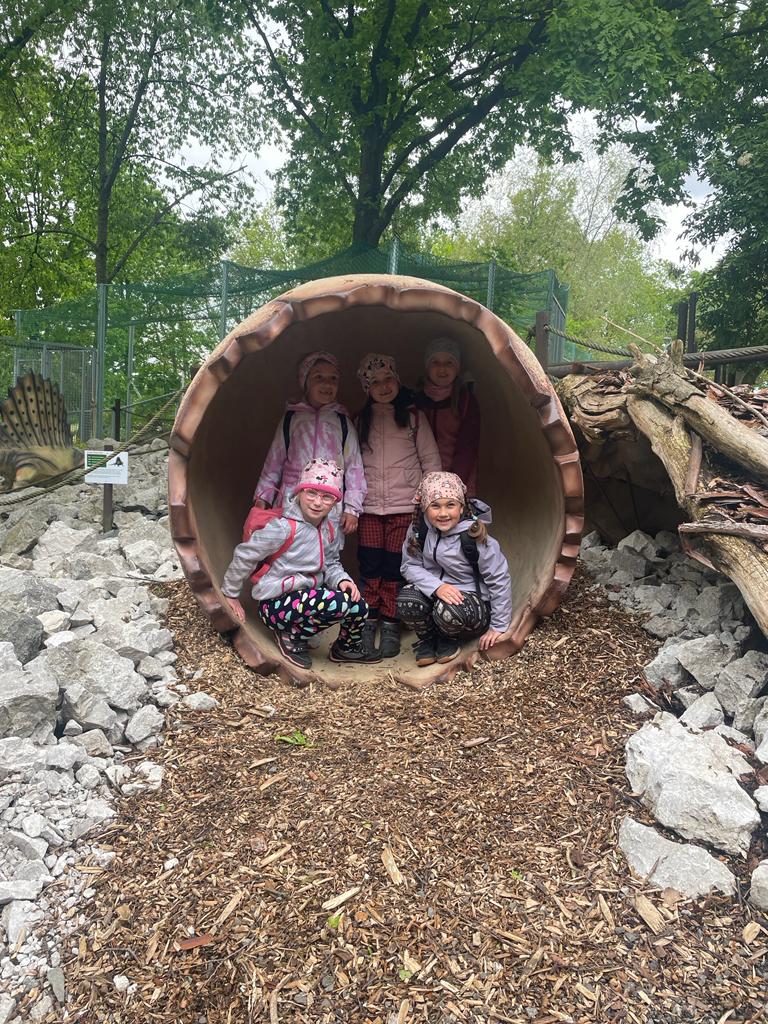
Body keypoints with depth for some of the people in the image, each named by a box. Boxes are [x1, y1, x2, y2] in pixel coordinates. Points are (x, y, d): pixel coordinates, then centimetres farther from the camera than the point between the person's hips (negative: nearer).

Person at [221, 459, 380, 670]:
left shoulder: (330, 531, 4)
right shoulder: (283, 527, -20)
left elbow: (331, 565, 16)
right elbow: (244, 556, -13)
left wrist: (342, 580, -8)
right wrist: (231, 595, -2)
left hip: (305, 597, 8)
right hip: (275, 605, -8)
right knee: (342, 603, -28)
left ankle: (348, 647, 24)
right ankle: (291, 636, -6)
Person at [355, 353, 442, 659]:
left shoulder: (413, 416, 3)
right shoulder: (361, 420, 11)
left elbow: (431, 459, 2)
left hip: (404, 505, -2)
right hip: (369, 506, 2)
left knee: (394, 567, 1)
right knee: (370, 566, 1)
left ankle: (390, 625, 11)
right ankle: (368, 622, 14)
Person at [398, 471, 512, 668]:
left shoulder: (476, 537, -21)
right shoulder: (418, 530, -11)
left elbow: (499, 580, -13)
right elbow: (410, 566, -7)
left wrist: (498, 627, -8)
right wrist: (437, 586, -27)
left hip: (473, 601, -3)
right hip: (435, 595, 3)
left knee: (447, 610, -37)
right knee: (407, 600, -29)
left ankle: (450, 638, 2)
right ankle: (426, 637, 4)